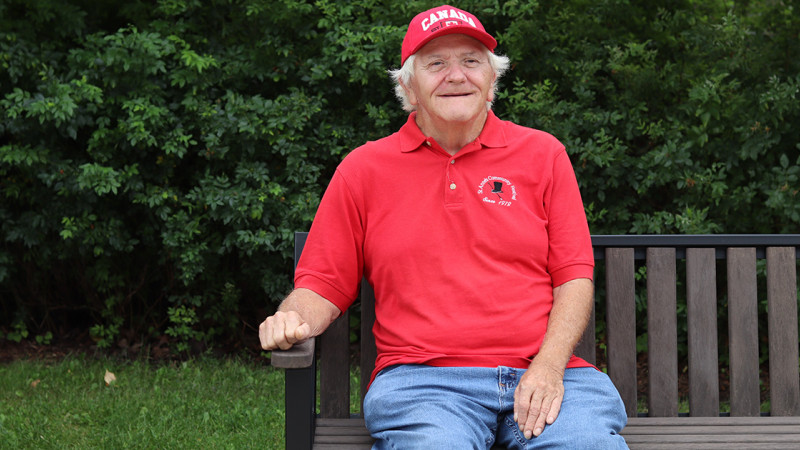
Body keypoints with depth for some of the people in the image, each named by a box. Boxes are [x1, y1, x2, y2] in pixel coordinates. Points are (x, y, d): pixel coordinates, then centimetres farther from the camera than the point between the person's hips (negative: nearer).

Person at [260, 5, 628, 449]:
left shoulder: (542, 154, 13)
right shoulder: (363, 170, 12)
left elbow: (574, 278, 8)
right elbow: (323, 285, 14)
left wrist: (549, 366, -8)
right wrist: (294, 319, -10)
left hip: (542, 375, 1)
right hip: (421, 376, -1)